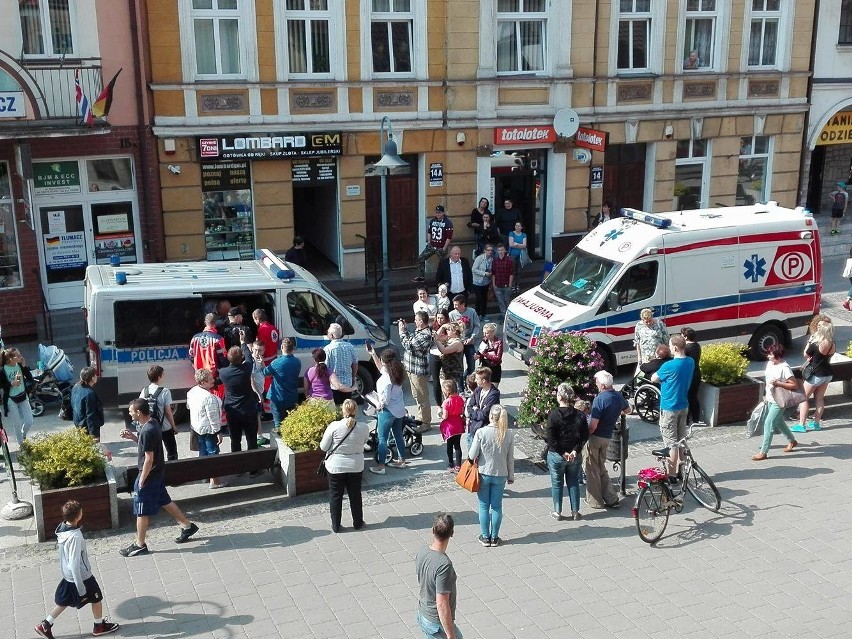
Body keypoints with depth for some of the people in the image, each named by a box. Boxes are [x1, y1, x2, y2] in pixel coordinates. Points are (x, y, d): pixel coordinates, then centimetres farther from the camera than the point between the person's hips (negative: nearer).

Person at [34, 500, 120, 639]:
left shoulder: (62, 528, -7)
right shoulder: (75, 537, -34)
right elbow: (74, 564, -30)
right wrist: (81, 588, -22)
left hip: (67, 575, 7)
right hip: (81, 576, -7)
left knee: (65, 601, 25)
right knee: (97, 599, 15)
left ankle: (45, 625, 28)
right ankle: (99, 626, 34)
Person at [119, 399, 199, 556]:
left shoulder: (148, 431, -27)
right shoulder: (150, 425, 3)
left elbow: (149, 459, -25)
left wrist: (141, 480, -17)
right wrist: (133, 437, 5)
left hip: (149, 475, -10)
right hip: (158, 473, 10)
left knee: (141, 511, 3)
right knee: (164, 501, 22)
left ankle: (139, 545, 16)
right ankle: (187, 526, 32)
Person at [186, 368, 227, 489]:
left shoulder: (192, 391, -2)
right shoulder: (209, 397, -28)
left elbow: (188, 406, 15)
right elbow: (213, 417, -25)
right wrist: (218, 432, -18)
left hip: (196, 427, 8)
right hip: (208, 429, -8)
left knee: (203, 452, 22)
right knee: (212, 453, 2)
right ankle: (214, 481, 8)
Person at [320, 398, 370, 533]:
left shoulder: (334, 426, -20)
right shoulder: (364, 427, -14)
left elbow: (323, 447, -11)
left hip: (336, 467, -2)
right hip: (356, 466, 2)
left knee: (335, 496, 14)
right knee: (355, 495, 19)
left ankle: (336, 526, 23)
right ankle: (358, 523, 32)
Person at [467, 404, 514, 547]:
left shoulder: (481, 432, -17)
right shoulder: (509, 434, -10)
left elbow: (472, 455, -14)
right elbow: (510, 458, -1)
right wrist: (511, 476, 11)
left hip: (483, 474, -1)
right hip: (500, 475, 2)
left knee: (484, 506, 12)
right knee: (497, 506, 13)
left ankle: (485, 537, 20)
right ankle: (494, 537, 21)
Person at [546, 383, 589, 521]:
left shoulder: (553, 415, -17)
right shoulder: (580, 415, -5)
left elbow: (550, 438, -18)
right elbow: (585, 436, -5)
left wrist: (562, 453, -12)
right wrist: (575, 451, -6)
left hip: (556, 455, -3)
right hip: (575, 457, 3)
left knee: (557, 484, 12)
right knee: (573, 483, 16)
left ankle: (557, 512, 19)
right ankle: (575, 512, 21)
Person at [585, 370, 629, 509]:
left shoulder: (599, 400, -22)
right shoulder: (619, 396, 2)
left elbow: (593, 425, -25)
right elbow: (627, 410, 24)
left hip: (595, 437, -7)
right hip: (607, 437, 7)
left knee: (591, 470, 6)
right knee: (601, 468, 20)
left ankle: (595, 501, 13)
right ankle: (611, 499, 18)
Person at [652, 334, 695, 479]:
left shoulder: (669, 366, -23)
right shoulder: (690, 362, -2)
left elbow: (654, 379, -9)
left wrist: (662, 380, 9)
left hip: (669, 408, -7)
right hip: (683, 406, 7)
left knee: (671, 443, -1)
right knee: (682, 440, 16)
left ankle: (671, 475, 4)